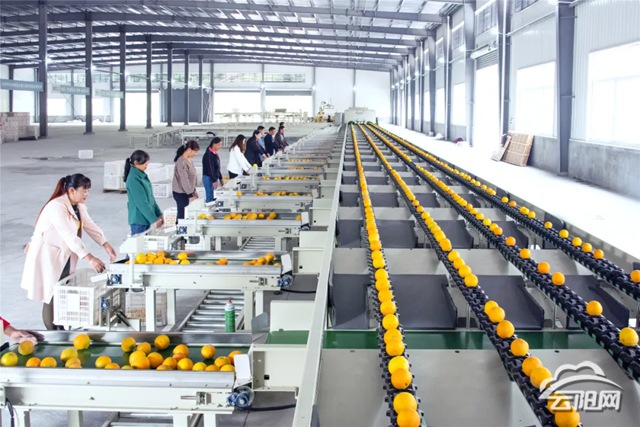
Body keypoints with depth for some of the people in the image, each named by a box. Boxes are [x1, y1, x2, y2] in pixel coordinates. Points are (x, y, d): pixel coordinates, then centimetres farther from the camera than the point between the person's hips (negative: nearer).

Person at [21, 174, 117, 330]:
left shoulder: (79, 206, 5)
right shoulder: (57, 207, -25)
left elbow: (90, 226, 0)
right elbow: (69, 236, -33)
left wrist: (106, 245, -15)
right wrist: (90, 258, -39)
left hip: (65, 257, 8)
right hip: (48, 257, -8)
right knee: (51, 297, -2)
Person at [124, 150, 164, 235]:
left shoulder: (143, 175, 9)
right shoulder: (133, 179, -18)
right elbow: (141, 202, -21)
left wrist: (159, 214, 11)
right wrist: (154, 219, -20)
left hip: (146, 218, 8)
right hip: (139, 219, -8)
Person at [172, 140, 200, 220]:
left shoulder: (189, 160, 7)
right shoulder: (182, 162, -21)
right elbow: (184, 180, -22)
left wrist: (194, 190, 16)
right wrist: (190, 195, -20)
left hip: (187, 192, 9)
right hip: (181, 193, -9)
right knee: (182, 215, -3)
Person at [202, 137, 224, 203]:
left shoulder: (215, 154, 11)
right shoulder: (208, 154, -16)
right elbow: (210, 169, -19)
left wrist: (220, 178, 18)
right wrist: (214, 181, -21)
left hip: (214, 177, 9)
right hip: (209, 178, -9)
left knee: (213, 197, 9)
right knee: (210, 198, -9)